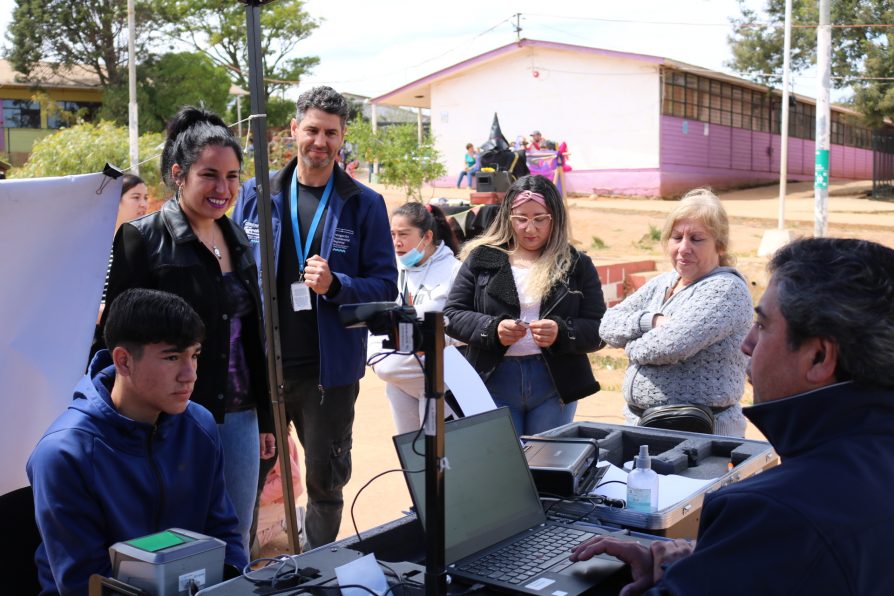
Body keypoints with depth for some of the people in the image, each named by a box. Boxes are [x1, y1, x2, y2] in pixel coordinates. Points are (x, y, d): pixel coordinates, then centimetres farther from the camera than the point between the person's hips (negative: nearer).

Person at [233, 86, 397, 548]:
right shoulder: (257, 195, 6)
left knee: (325, 480, 10)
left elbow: (385, 285, -1)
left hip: (330, 368, -1)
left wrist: (335, 285, -20)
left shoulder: (364, 205, 0)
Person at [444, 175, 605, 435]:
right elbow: (451, 315, 3)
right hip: (494, 382, 0)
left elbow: (598, 330, 0)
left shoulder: (577, 265, 4)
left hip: (554, 384, 0)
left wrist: (561, 332, -20)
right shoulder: (482, 259, 5)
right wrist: (492, 329, -15)